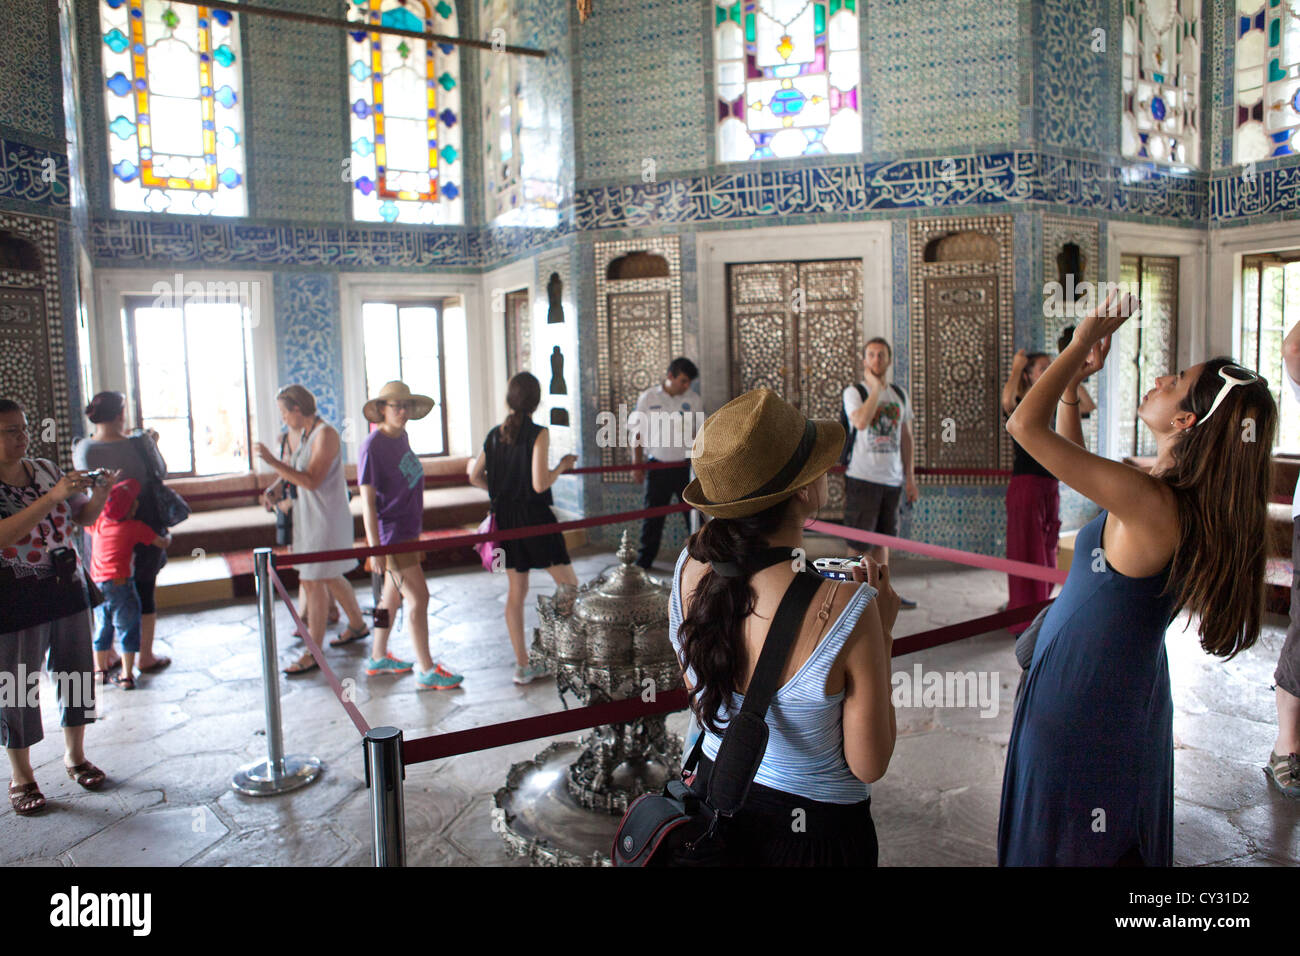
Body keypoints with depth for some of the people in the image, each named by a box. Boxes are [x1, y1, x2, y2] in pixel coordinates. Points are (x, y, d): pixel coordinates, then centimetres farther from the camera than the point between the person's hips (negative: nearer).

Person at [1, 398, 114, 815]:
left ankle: (75, 754, 32)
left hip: (67, 590, 5)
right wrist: (53, 496, -32)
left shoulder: (45, 469, 5)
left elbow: (83, 518, 12)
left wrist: (99, 495, -8)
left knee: (77, 675, 13)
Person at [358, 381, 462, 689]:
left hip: (408, 530, 9)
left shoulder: (401, 437, 8)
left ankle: (378, 658, 33)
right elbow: (367, 499, -18)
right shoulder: (373, 446, -17)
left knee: (393, 595, 18)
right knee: (419, 598, -6)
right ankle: (427, 672, 3)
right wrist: (375, 548, -20)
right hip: (391, 534, -9)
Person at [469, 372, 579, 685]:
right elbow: (540, 484, -19)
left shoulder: (495, 434, 6)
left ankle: (523, 665, 19)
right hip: (534, 518, -7)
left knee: (516, 591, 13)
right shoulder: (538, 434, -13)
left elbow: (475, 476, 10)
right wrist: (562, 466, -2)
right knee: (569, 585, 9)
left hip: (505, 519, 7)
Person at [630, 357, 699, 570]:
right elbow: (638, 432, 2)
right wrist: (637, 464, -1)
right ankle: (644, 560, 22)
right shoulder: (647, 398, -3)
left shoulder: (693, 399, 1)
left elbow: (697, 432, 9)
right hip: (658, 466, -1)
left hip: (685, 466, 1)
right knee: (653, 516, 9)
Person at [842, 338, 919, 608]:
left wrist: (910, 479, 11)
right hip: (862, 477, -5)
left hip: (892, 479, 5)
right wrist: (876, 386, -16)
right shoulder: (854, 392, -4)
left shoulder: (900, 395, 12)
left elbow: (906, 438, 15)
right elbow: (861, 422, -25)